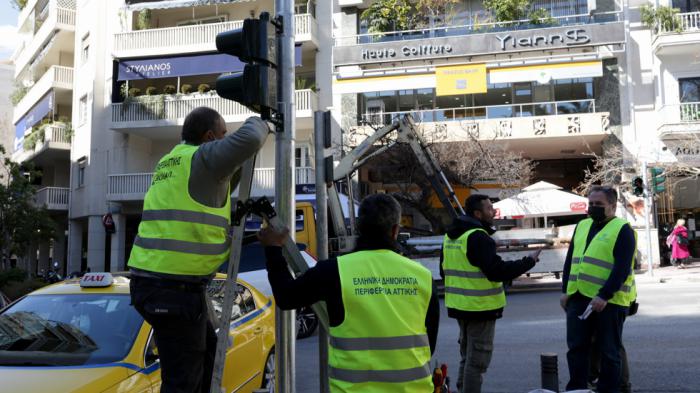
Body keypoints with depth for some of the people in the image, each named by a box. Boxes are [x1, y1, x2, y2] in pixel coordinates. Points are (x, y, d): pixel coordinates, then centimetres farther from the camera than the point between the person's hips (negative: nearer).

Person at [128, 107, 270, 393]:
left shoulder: (172, 162, 19)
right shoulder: (202, 157, -8)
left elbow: (218, 191, 31)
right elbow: (249, 140, -23)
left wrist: (242, 166, 25)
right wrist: (258, 123, -1)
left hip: (151, 279, 10)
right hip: (176, 286, -10)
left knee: (206, 347, 27)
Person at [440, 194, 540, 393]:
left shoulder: (450, 236, 10)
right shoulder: (478, 237, -19)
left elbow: (445, 270, 17)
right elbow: (497, 271, -22)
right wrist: (529, 261, -12)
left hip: (459, 306, 9)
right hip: (480, 308, -9)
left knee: (467, 357, 21)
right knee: (477, 360, 0)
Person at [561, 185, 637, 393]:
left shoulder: (622, 229, -6)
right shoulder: (582, 226, 15)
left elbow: (622, 269, -14)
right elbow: (570, 260, 17)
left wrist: (604, 296, -21)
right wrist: (565, 290, 9)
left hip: (609, 301, -6)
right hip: (578, 298, 6)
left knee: (609, 351, 5)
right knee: (576, 347, 10)